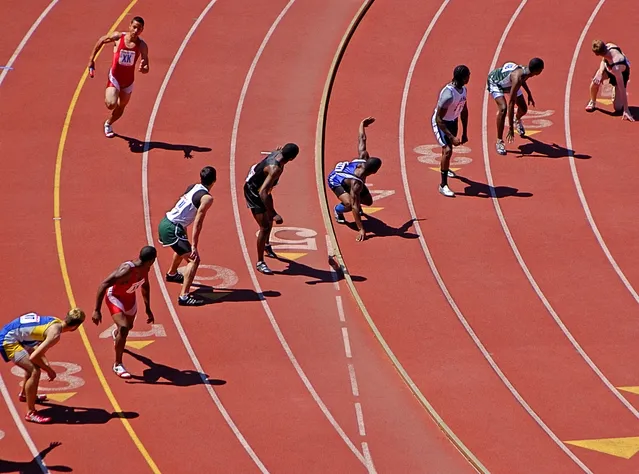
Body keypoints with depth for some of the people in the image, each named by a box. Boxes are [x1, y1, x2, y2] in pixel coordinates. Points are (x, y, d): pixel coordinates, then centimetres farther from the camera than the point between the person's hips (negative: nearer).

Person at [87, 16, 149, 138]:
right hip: (114, 77, -3)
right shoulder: (118, 37, -16)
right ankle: (108, 98, 13)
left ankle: (108, 124, 51)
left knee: (121, 107, 20)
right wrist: (91, 59, 5)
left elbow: (146, 69, -14)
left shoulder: (142, 45, -13)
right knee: (111, 104, -25)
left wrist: (143, 69, -39)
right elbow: (101, 41, 4)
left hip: (128, 81, 3)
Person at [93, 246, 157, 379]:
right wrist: (97, 310, -38)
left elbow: (145, 286, 7)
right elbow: (103, 285, -37)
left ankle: (116, 334, 68)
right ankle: (118, 365, -11)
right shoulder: (126, 270, -38)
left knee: (129, 326, 29)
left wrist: (148, 309, 11)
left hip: (130, 298, 7)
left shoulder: (144, 268, -15)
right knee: (123, 328, -26)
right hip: (115, 297, -7)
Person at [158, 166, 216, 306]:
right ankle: (184, 296, -22)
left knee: (183, 249, 37)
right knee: (194, 259, -12)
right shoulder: (207, 198, -13)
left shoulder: (193, 187, 11)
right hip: (172, 229, -9)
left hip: (164, 222, 9)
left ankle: (172, 274, 64)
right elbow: (198, 223, -18)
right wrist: (194, 246, -18)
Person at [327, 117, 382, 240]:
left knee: (368, 201, 11)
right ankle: (338, 210, 8)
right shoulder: (356, 184, -46)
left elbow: (362, 140, -16)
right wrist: (361, 229, -43)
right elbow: (354, 206, -43)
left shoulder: (364, 158, -32)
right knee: (349, 204, -28)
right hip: (335, 180, -7)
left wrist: (362, 124, 4)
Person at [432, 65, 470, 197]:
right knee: (448, 150, -20)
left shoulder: (463, 90, -10)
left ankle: (445, 169, 60)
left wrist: (464, 132, 6)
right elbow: (439, 119, -33)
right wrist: (452, 137, -36)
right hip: (440, 122, -8)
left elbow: (464, 111, 5)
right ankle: (443, 185, -10)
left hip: (453, 120, 8)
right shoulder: (448, 94, -37)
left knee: (448, 146, 29)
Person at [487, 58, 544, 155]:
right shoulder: (516, 79, -44)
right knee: (503, 108, -29)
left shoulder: (525, 70, -22)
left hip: (508, 82, 8)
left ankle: (518, 121, 49)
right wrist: (510, 128, -42)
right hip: (495, 81, -8)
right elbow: (511, 103, -43)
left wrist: (529, 94, 18)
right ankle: (499, 141, -16)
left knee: (523, 109, 10)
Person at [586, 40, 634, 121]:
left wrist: (626, 110, -41)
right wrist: (600, 72, -27)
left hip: (622, 74, -5)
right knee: (596, 81, -25)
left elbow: (622, 89, -43)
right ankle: (593, 102, 5)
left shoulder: (616, 67, -48)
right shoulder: (608, 46, -32)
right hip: (608, 67, 5)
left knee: (618, 107, -13)